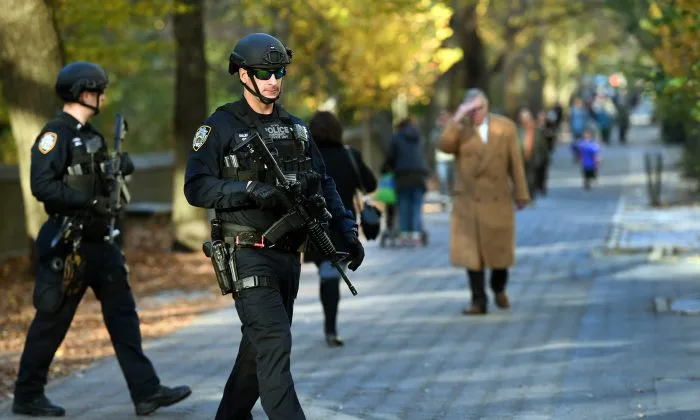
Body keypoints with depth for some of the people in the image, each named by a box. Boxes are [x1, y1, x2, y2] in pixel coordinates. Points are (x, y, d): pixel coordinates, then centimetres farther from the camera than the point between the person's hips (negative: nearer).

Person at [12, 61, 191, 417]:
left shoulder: (91, 135, 14)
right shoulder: (54, 135, -13)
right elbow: (42, 187, -24)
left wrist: (120, 168, 1)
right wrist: (90, 202, -25)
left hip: (99, 241, 9)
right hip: (69, 243, -9)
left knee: (123, 314, 4)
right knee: (52, 320, 1)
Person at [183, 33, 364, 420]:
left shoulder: (295, 128, 12)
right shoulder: (221, 127, -6)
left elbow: (323, 185, 13)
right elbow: (196, 188, -13)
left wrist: (346, 231, 1)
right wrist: (251, 190, -24)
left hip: (288, 255, 7)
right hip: (248, 256, -6)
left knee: (259, 346, 16)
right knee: (275, 344, -14)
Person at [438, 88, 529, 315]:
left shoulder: (505, 127, 4)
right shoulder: (459, 128, 3)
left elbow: (515, 162, 5)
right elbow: (445, 146, -18)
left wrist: (521, 194, 4)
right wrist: (458, 118, -20)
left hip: (498, 200, 1)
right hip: (468, 201, 0)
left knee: (500, 250, 9)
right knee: (471, 252, -3)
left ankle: (499, 288, 34)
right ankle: (479, 301, 3)